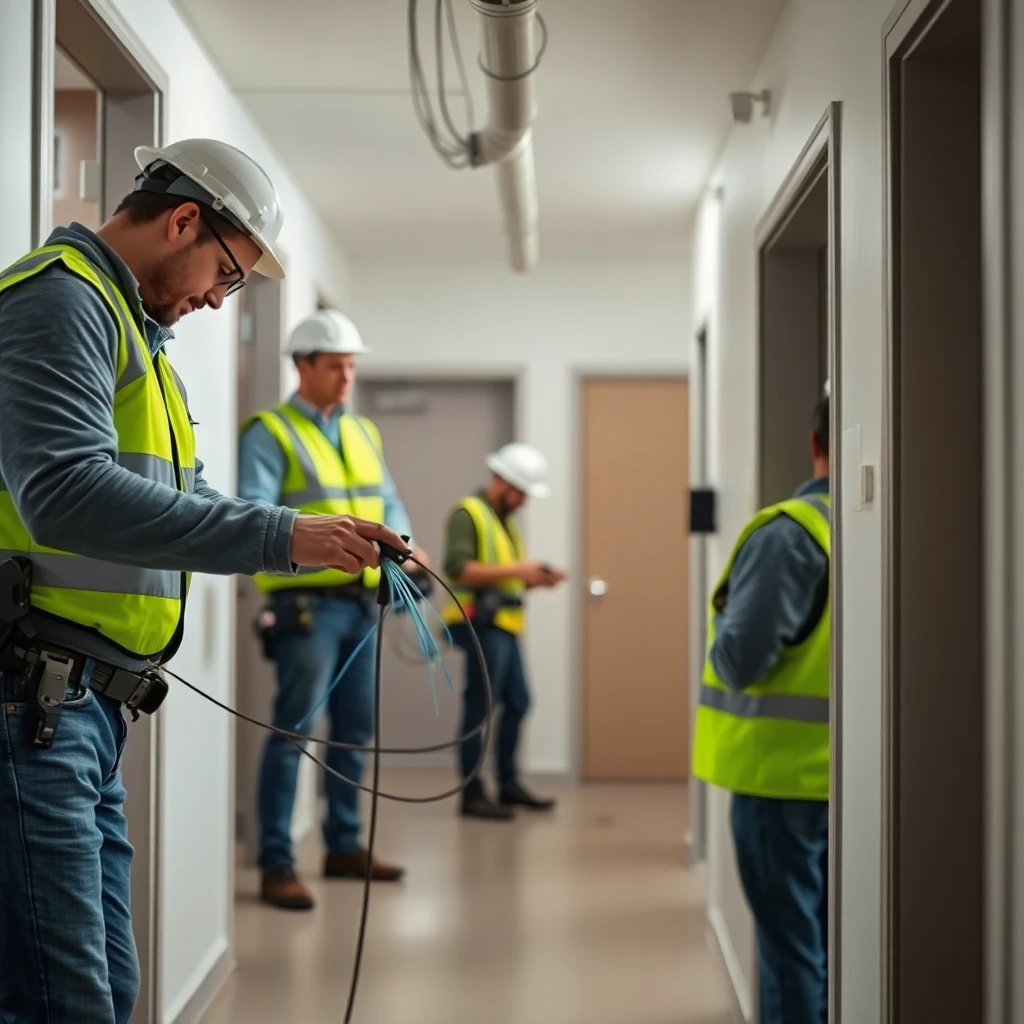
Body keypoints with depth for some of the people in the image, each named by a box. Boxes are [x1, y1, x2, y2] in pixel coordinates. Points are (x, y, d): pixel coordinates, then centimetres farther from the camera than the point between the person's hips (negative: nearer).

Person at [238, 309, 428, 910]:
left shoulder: (364, 432, 16)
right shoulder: (270, 433, -6)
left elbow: (389, 502, 15)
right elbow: (253, 513, -16)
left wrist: (403, 543, -5)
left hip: (362, 601, 7)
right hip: (308, 601, -7)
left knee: (355, 729, 13)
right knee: (295, 729, -7)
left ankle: (344, 846, 25)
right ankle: (277, 864, -2)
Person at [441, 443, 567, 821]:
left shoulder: (506, 520, 20)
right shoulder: (468, 513, -8)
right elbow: (459, 569, -19)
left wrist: (535, 578, 4)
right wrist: (514, 570, -20)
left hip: (504, 626, 10)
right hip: (481, 624, -10)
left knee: (517, 703, 13)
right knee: (480, 707, -8)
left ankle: (508, 784, 23)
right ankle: (472, 794, -5)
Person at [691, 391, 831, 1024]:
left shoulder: (791, 534, -17)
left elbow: (742, 660, -20)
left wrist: (724, 616, 1)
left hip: (785, 771, -6)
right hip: (851, 774, 6)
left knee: (791, 945, 2)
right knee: (831, 946, 17)